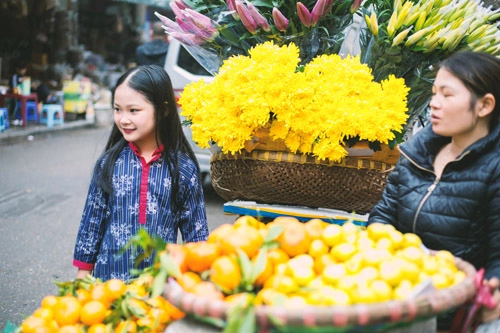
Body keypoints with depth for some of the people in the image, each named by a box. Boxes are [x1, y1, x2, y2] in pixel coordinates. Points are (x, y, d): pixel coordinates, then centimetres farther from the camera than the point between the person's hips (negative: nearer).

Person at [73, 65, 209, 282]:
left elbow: (195, 230, 1)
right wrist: (83, 274, 7)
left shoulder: (183, 168, -6)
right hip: (111, 275, 1)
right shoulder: (109, 163, -2)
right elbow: (92, 220, 4)